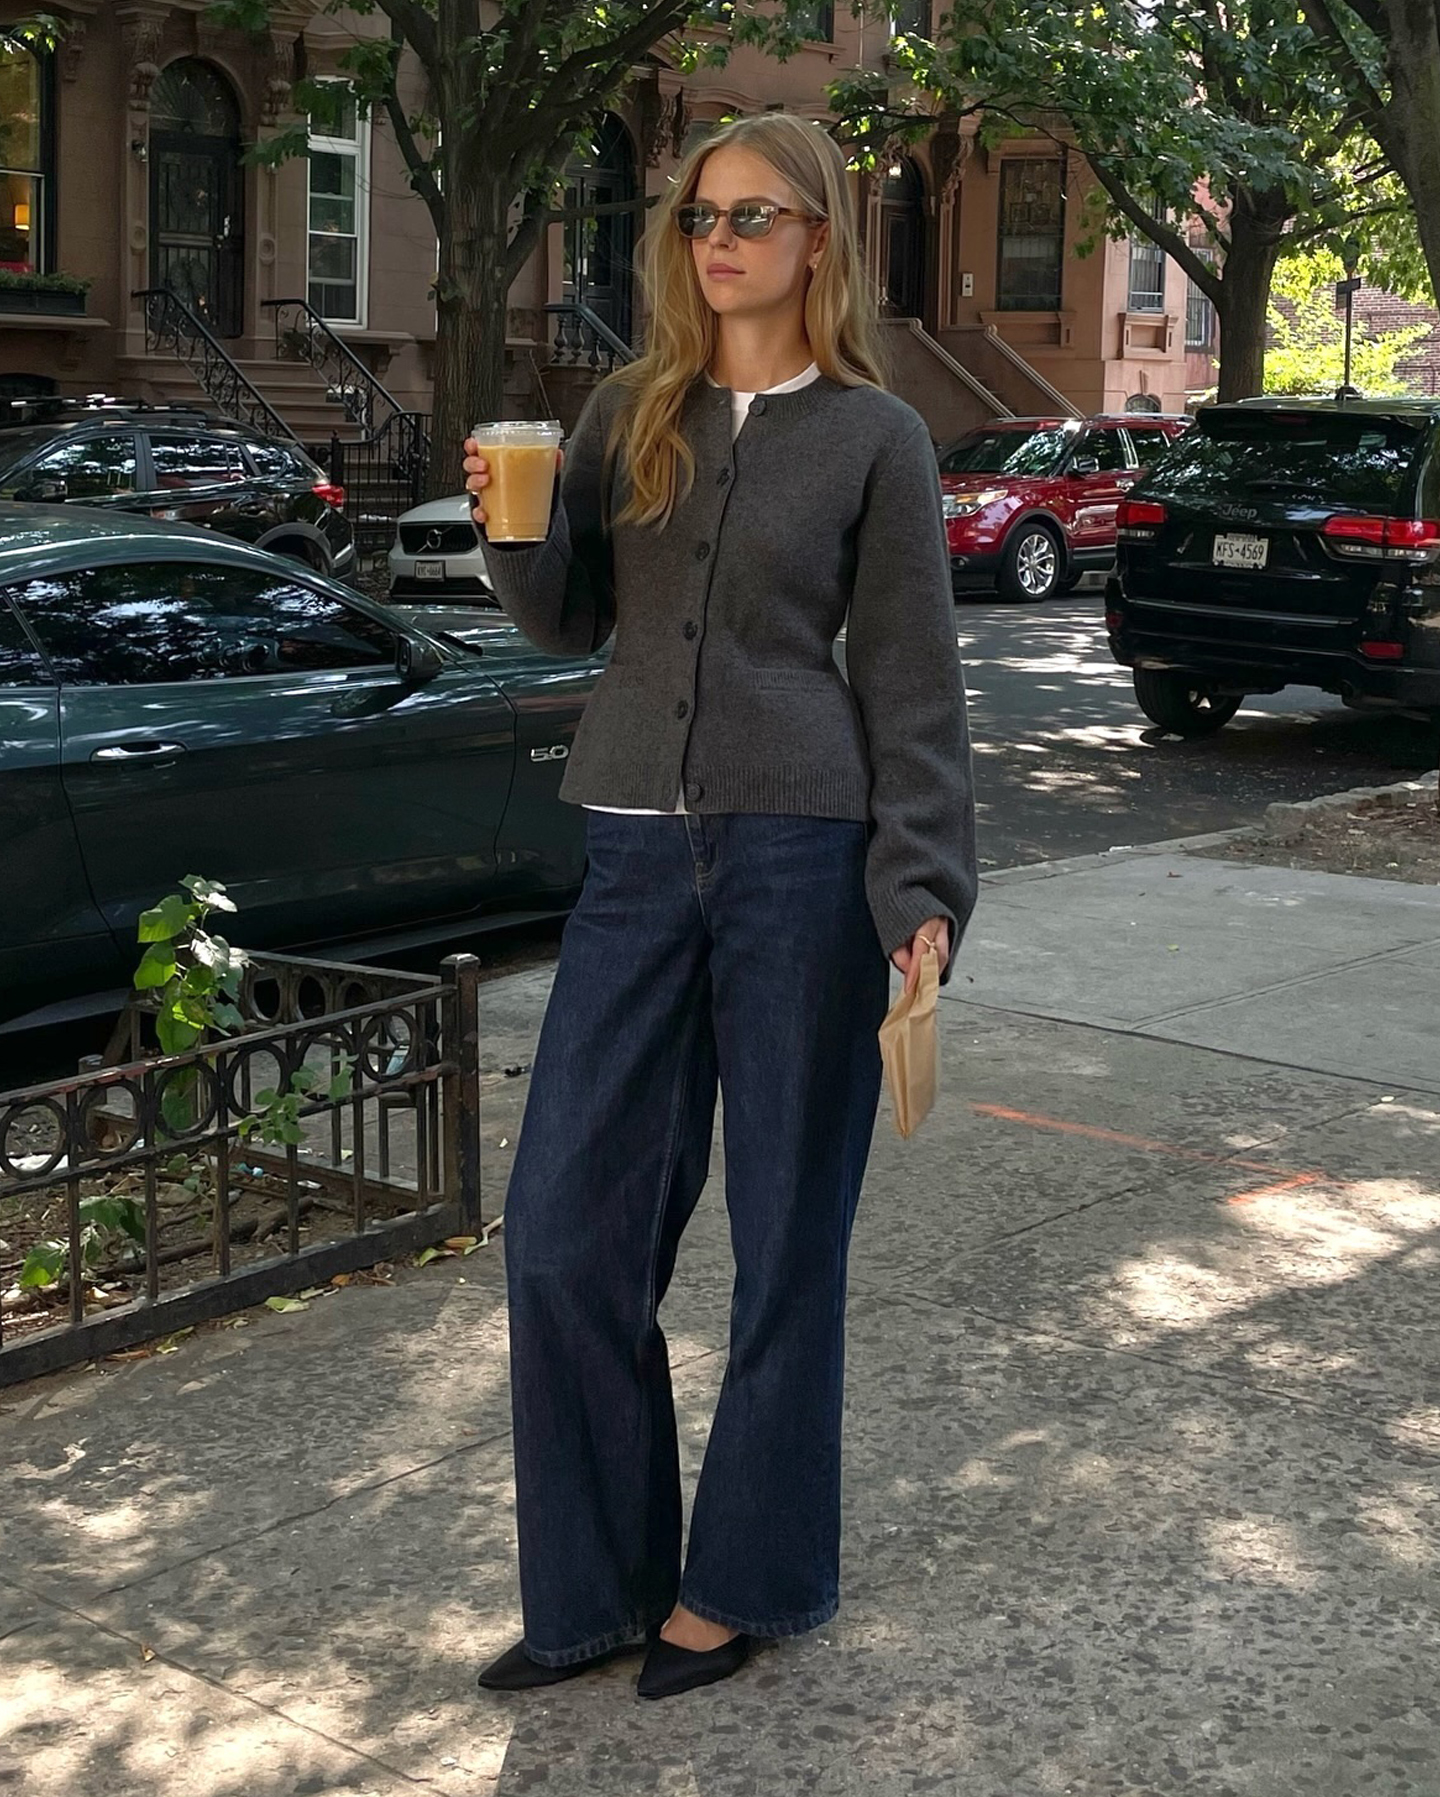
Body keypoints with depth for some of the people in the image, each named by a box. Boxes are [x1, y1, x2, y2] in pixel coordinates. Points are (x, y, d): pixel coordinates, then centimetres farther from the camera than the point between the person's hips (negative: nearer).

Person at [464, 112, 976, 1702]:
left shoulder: (874, 436, 2)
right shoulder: (628, 415, 12)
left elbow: (912, 681, 0)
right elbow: (570, 623, 13)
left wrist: (924, 893, -7)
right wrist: (515, 531, -8)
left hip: (803, 855, -4)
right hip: (639, 855, 4)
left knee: (785, 1232, 5)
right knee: (567, 1230, 3)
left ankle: (744, 1579, 22)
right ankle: (595, 1587, 18)